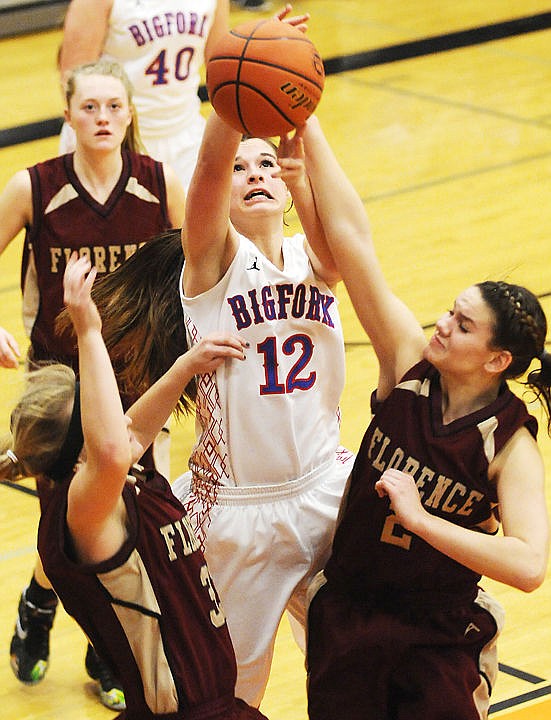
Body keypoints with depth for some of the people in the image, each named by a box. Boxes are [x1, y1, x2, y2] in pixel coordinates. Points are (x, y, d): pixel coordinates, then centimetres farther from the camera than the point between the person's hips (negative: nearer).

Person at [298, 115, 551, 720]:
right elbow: (348, 236, -14)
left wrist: (419, 518, -32)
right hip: (348, 613, 3)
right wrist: (305, 129, -19)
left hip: (443, 636, -3)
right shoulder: (410, 363, -8)